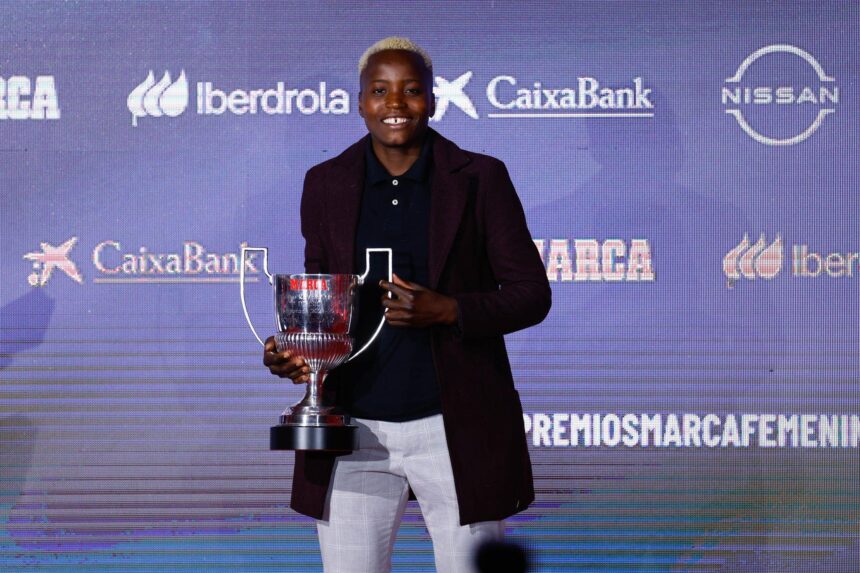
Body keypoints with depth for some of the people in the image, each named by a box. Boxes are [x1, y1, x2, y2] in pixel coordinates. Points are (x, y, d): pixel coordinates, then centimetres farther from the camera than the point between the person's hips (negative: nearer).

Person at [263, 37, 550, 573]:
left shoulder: (480, 179, -1)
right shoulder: (326, 184, 7)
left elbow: (532, 294, -1)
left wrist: (448, 311, -17)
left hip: (455, 429, -2)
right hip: (355, 429, 2)